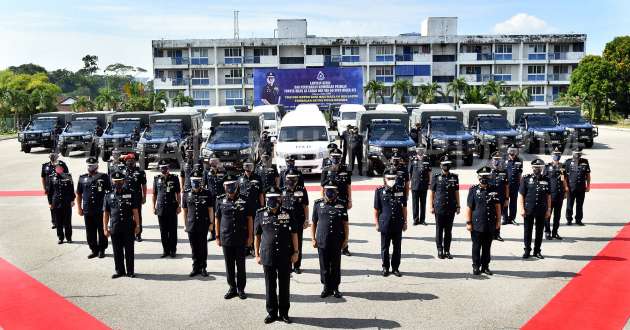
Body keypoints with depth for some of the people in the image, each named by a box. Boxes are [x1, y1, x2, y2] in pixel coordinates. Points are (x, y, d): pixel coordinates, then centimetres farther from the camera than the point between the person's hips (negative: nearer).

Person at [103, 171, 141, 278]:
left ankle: (130, 271, 15)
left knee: (129, 250, 5)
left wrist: (137, 225, -4)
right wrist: (105, 228, 2)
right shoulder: (109, 196, 7)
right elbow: (106, 214, 7)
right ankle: (119, 271, 20)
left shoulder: (130, 194, 3)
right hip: (114, 228, 2)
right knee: (117, 251, 8)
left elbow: (135, 211, 1)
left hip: (128, 227, -1)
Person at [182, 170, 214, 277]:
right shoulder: (186, 194, 3)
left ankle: (203, 267, 17)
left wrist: (211, 223, -3)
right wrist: (185, 224, 7)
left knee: (203, 247, 5)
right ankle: (196, 267, 20)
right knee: (194, 248, 9)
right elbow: (185, 210, 9)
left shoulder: (207, 194, -2)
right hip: (191, 226, 2)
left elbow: (210, 210, 1)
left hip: (203, 225, -2)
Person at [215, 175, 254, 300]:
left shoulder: (244, 200, -3)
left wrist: (250, 236, -3)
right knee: (229, 265, 10)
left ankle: (241, 289, 19)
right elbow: (217, 219, 6)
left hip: (241, 239, -1)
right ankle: (232, 288, 22)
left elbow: (250, 219, 0)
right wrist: (217, 236, 5)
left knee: (240, 265, 7)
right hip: (226, 239, 1)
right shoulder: (221, 200, 1)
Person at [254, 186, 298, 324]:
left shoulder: (288, 213, -2)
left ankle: (284, 312, 22)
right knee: (270, 286, 9)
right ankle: (272, 313, 22)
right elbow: (257, 236, 5)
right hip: (268, 256, 0)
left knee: (284, 286, 9)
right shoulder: (261, 214, -1)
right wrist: (257, 254, 3)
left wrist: (295, 252, -1)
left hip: (285, 256, 0)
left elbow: (294, 234, 2)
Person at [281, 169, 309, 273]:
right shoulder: (283, 190, 2)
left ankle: (297, 266, 17)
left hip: (298, 221, -1)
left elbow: (305, 206, 2)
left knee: (298, 244, 6)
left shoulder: (302, 190, -1)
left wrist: (306, 220, -1)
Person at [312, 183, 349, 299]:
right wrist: (313, 239, 2)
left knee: (336, 266, 8)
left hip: (337, 241, 0)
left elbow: (345, 223, 5)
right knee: (324, 266, 7)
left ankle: (335, 288, 21)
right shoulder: (318, 204, 2)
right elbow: (314, 223, 6)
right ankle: (327, 287, 21)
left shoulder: (342, 204, 2)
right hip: (322, 241, 0)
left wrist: (346, 239, 1)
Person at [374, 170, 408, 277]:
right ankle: (385, 267, 21)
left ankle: (395, 268, 21)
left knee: (397, 247, 9)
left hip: (398, 224, 2)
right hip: (385, 224, -2)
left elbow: (404, 207, 10)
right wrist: (377, 223, -2)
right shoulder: (379, 191, -3)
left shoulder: (400, 190, 4)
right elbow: (376, 209, 0)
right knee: (385, 247, 8)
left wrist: (405, 222, 9)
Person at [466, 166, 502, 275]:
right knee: (476, 247, 6)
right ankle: (476, 266, 16)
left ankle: (485, 266, 21)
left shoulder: (494, 190, 5)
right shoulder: (473, 190, -3)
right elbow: (469, 207, -4)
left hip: (490, 225, 3)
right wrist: (468, 222, -7)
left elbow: (498, 206, 9)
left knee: (487, 247, 11)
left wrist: (498, 221, 5)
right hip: (477, 224, -3)